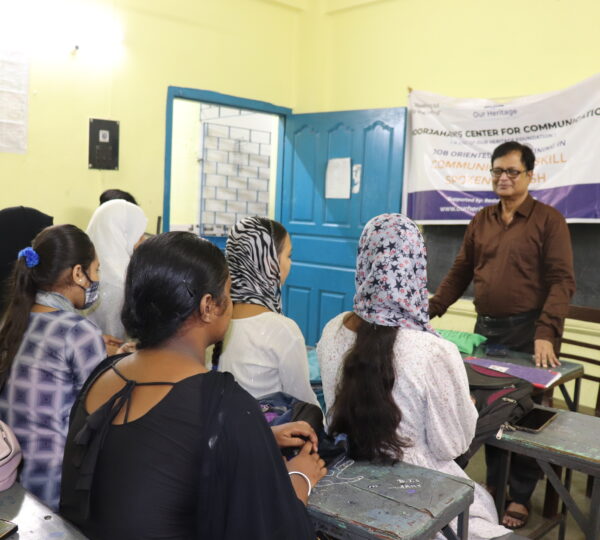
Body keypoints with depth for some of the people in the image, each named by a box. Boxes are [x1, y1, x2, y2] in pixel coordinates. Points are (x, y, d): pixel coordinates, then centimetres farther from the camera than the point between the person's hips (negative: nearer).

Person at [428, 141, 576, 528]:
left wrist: (546, 333, -23)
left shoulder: (549, 220, -5)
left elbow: (562, 281, -12)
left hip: (527, 331, -4)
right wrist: (430, 311, 3)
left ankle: (521, 496, 22)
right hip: (485, 328, 4)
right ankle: (493, 482, 31)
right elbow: (460, 273, 13)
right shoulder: (480, 222, 10)